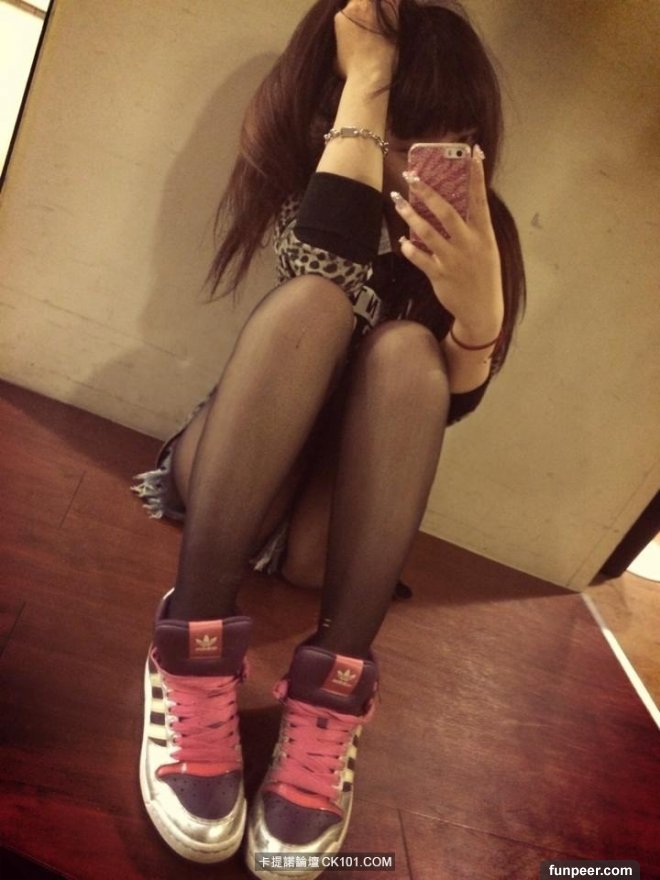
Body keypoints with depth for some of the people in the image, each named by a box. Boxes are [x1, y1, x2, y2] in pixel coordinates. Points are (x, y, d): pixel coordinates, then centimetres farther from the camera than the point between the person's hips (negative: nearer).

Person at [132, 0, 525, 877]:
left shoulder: (482, 228, 2)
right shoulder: (308, 178, 1)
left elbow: (451, 402, -9)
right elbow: (327, 265, -23)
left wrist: (480, 309, -29)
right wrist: (366, 78, -14)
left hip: (347, 504, 1)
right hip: (233, 471, 0)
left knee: (404, 348, -27)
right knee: (314, 301, -27)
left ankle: (331, 702, -32)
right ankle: (194, 653, -33)